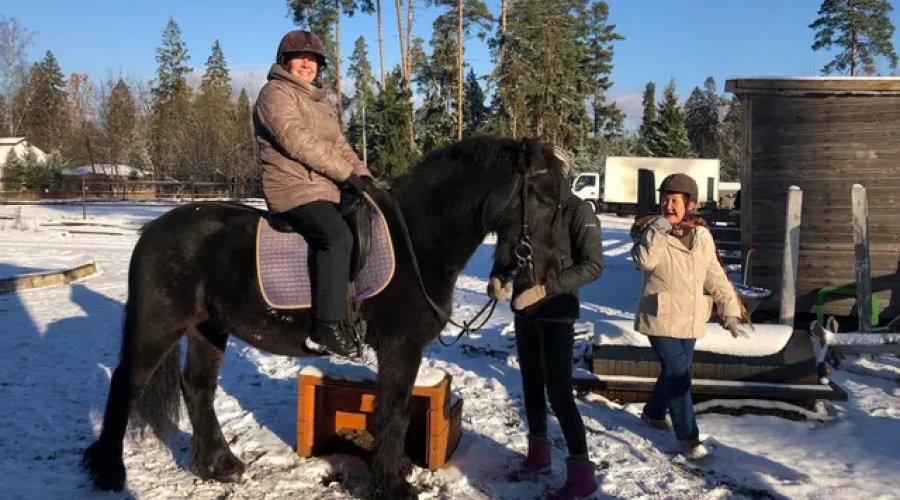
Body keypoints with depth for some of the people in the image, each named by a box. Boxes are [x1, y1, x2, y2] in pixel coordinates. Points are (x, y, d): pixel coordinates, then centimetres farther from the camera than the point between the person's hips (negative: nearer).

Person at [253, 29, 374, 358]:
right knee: (338, 236, -31)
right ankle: (328, 324, -29)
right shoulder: (276, 93, -4)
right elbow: (298, 142, -18)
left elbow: (339, 145, 18)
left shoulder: (320, 101, 24)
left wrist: (362, 174, -2)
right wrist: (347, 173, -19)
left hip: (326, 188, 10)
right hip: (294, 188, -9)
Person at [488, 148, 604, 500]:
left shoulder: (577, 211, -11)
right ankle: (538, 455, 31)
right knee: (531, 384, 15)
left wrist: (546, 288, -26)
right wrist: (497, 277, -10)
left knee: (558, 393, -6)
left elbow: (593, 265, -17)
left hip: (556, 313, -6)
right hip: (524, 309, 7)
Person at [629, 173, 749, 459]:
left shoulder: (702, 236, 5)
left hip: (690, 319, 6)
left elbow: (716, 277, 10)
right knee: (678, 373, -9)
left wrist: (730, 310, 7)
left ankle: (653, 412, 40)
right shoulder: (652, 232, -8)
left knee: (676, 371, 16)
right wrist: (658, 229, -30)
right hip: (661, 317, -5)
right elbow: (644, 261, -27)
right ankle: (688, 436, 0)